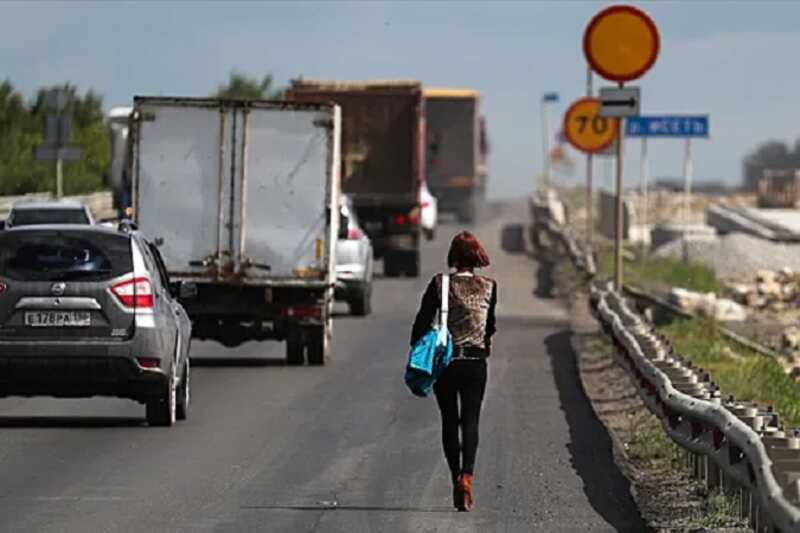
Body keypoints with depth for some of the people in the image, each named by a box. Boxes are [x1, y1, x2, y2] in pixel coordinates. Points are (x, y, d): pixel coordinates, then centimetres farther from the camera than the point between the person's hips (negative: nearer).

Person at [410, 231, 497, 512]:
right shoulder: (488, 286, -1)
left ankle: (456, 479, 14)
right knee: (470, 422, -1)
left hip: (444, 360, 0)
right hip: (476, 361, 0)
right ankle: (466, 476, -23)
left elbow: (422, 322, -8)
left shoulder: (439, 284, -7)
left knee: (449, 422, 12)